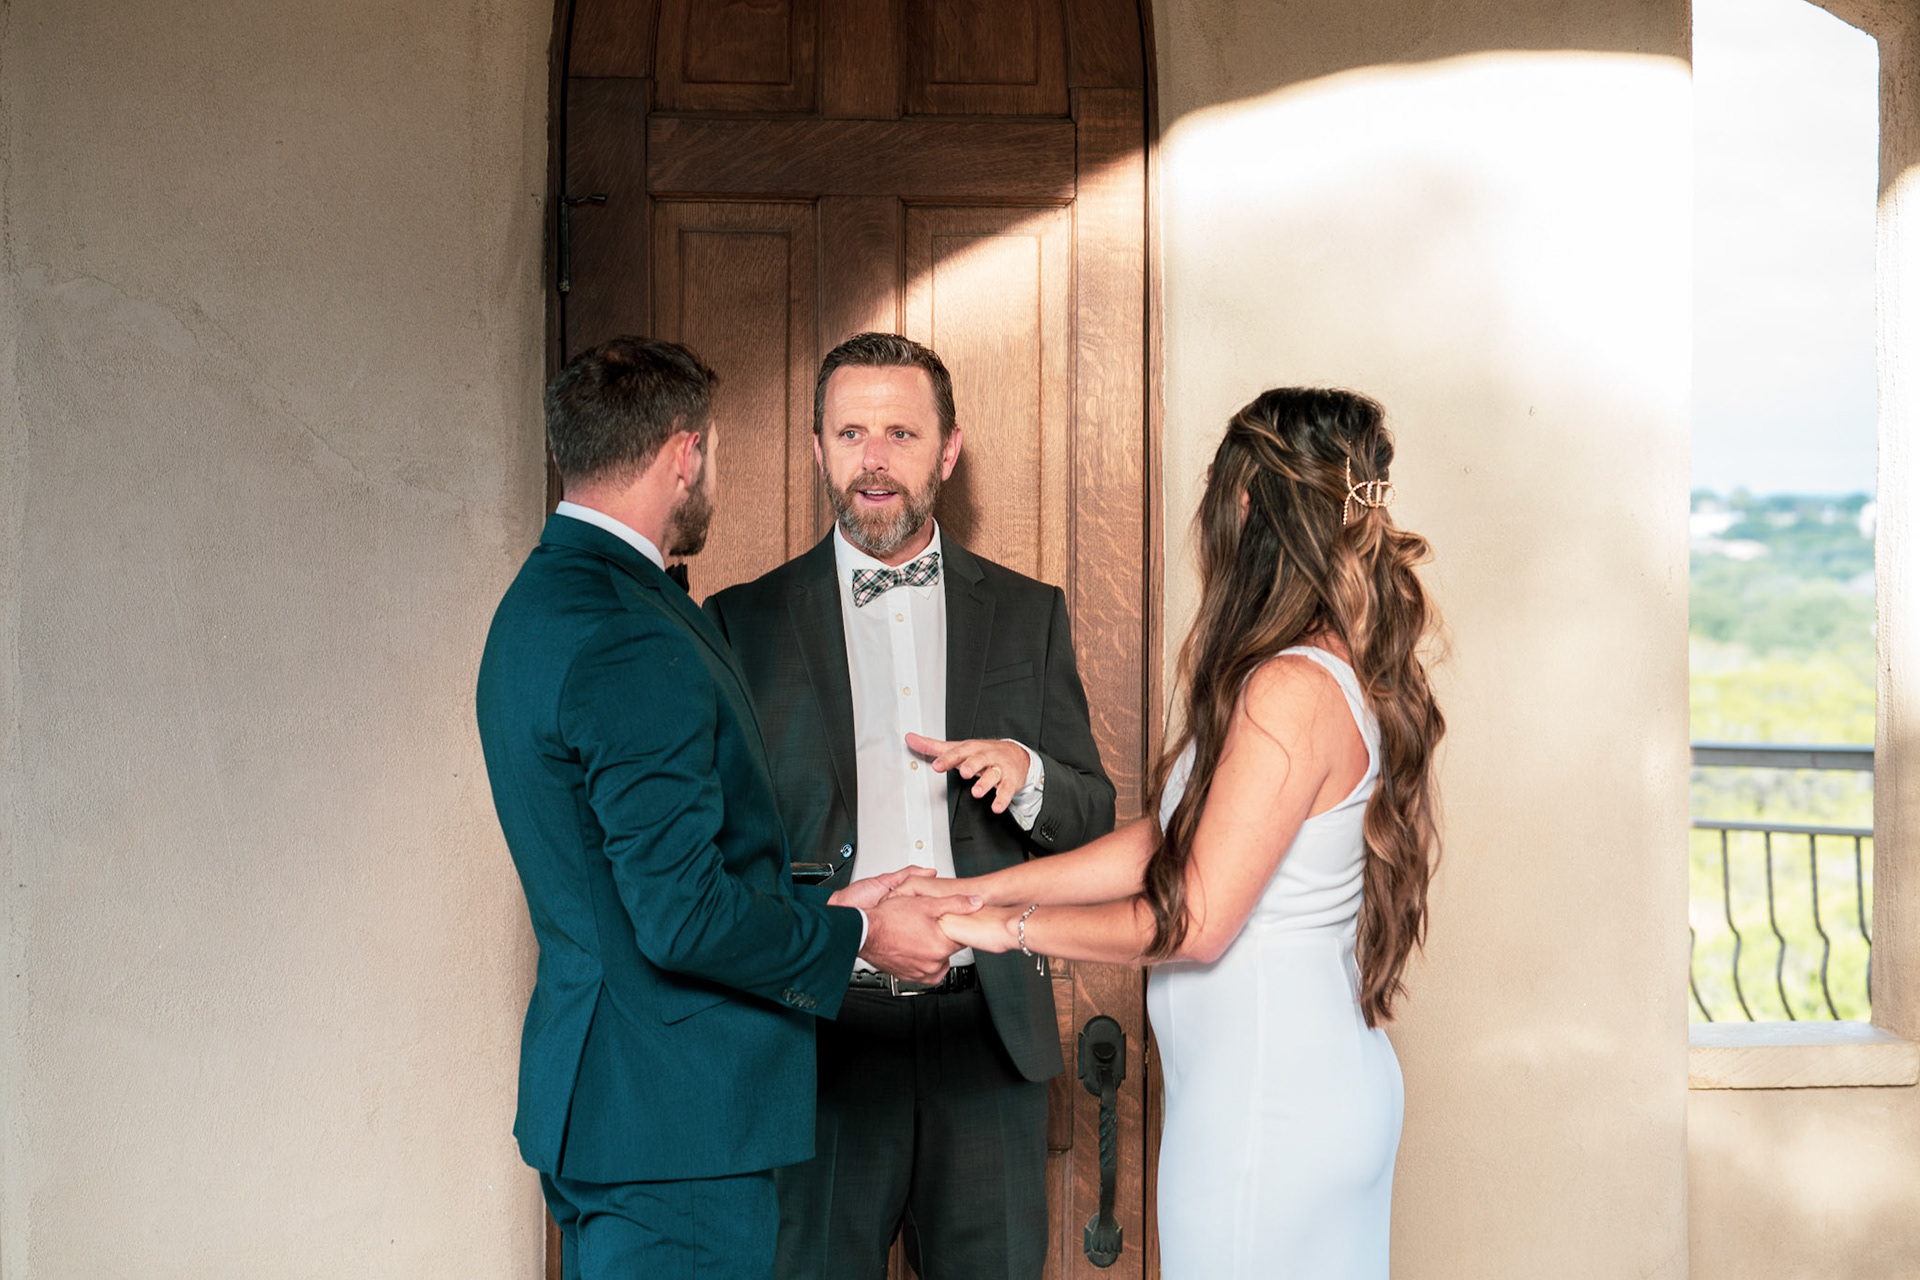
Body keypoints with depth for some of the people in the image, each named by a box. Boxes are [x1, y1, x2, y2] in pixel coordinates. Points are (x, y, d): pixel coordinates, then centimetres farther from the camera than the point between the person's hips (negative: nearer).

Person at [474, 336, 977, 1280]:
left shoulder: (541, 600, 13)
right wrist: (856, 934, -10)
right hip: (674, 1114, -10)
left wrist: (817, 908, 14)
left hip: (590, 1093, 10)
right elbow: (685, 917, -24)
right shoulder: (633, 645, -21)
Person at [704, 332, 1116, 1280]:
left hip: (986, 1028, 2)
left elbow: (1093, 819, 10)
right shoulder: (746, 622, 4)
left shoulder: (1028, 614, 10)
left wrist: (1026, 774, -12)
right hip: (820, 1032, -1)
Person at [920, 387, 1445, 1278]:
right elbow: (1168, 843, 12)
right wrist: (975, 888, 11)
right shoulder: (1341, 674, 8)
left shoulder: (1289, 692, -22)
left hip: (1265, 1105, -9)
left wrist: (1010, 926, -7)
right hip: (1335, 1081, 9)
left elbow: (1194, 920, -20)